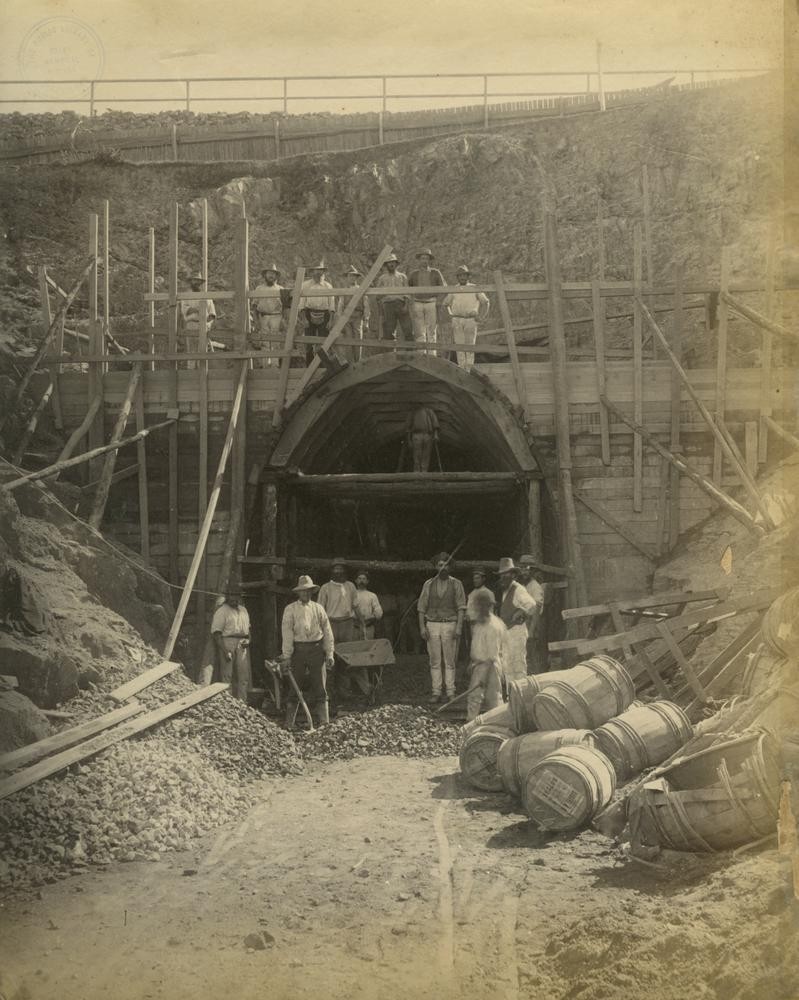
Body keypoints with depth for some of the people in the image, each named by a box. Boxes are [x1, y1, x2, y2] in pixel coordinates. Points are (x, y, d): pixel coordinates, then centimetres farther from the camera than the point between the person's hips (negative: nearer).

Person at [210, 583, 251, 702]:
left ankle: (241, 701, 6)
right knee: (226, 675, -7)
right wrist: (224, 650, -17)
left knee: (244, 675, 2)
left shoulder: (243, 610, 20)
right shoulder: (221, 611, -4)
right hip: (227, 642, -7)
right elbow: (216, 633, -10)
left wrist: (247, 639, 8)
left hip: (242, 645, 7)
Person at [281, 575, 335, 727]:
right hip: (298, 650, -2)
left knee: (320, 688, 1)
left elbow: (327, 632, 9)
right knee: (295, 687, 1)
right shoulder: (290, 609, 2)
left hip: (317, 649, 2)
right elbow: (287, 634, -2)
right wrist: (286, 657, -7)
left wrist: (330, 654, 3)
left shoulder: (318, 609, 9)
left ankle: (323, 722, 4)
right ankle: (289, 723, 7)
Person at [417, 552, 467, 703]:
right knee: (434, 661, 1)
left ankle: (450, 692, 2)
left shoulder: (456, 584, 5)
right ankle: (436, 692, 5)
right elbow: (421, 607, 9)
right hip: (432, 624, 2)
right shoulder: (428, 584, 9)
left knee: (450, 661, -2)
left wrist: (458, 627, -9)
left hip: (450, 624, -1)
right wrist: (422, 627, -1)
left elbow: (461, 607, 1)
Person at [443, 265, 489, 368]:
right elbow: (445, 303, 22)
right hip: (457, 321, 2)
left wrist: (480, 316, 1)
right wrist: (451, 314, 12)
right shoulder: (454, 290, 7)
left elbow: (486, 302, 5)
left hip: (470, 320, -2)